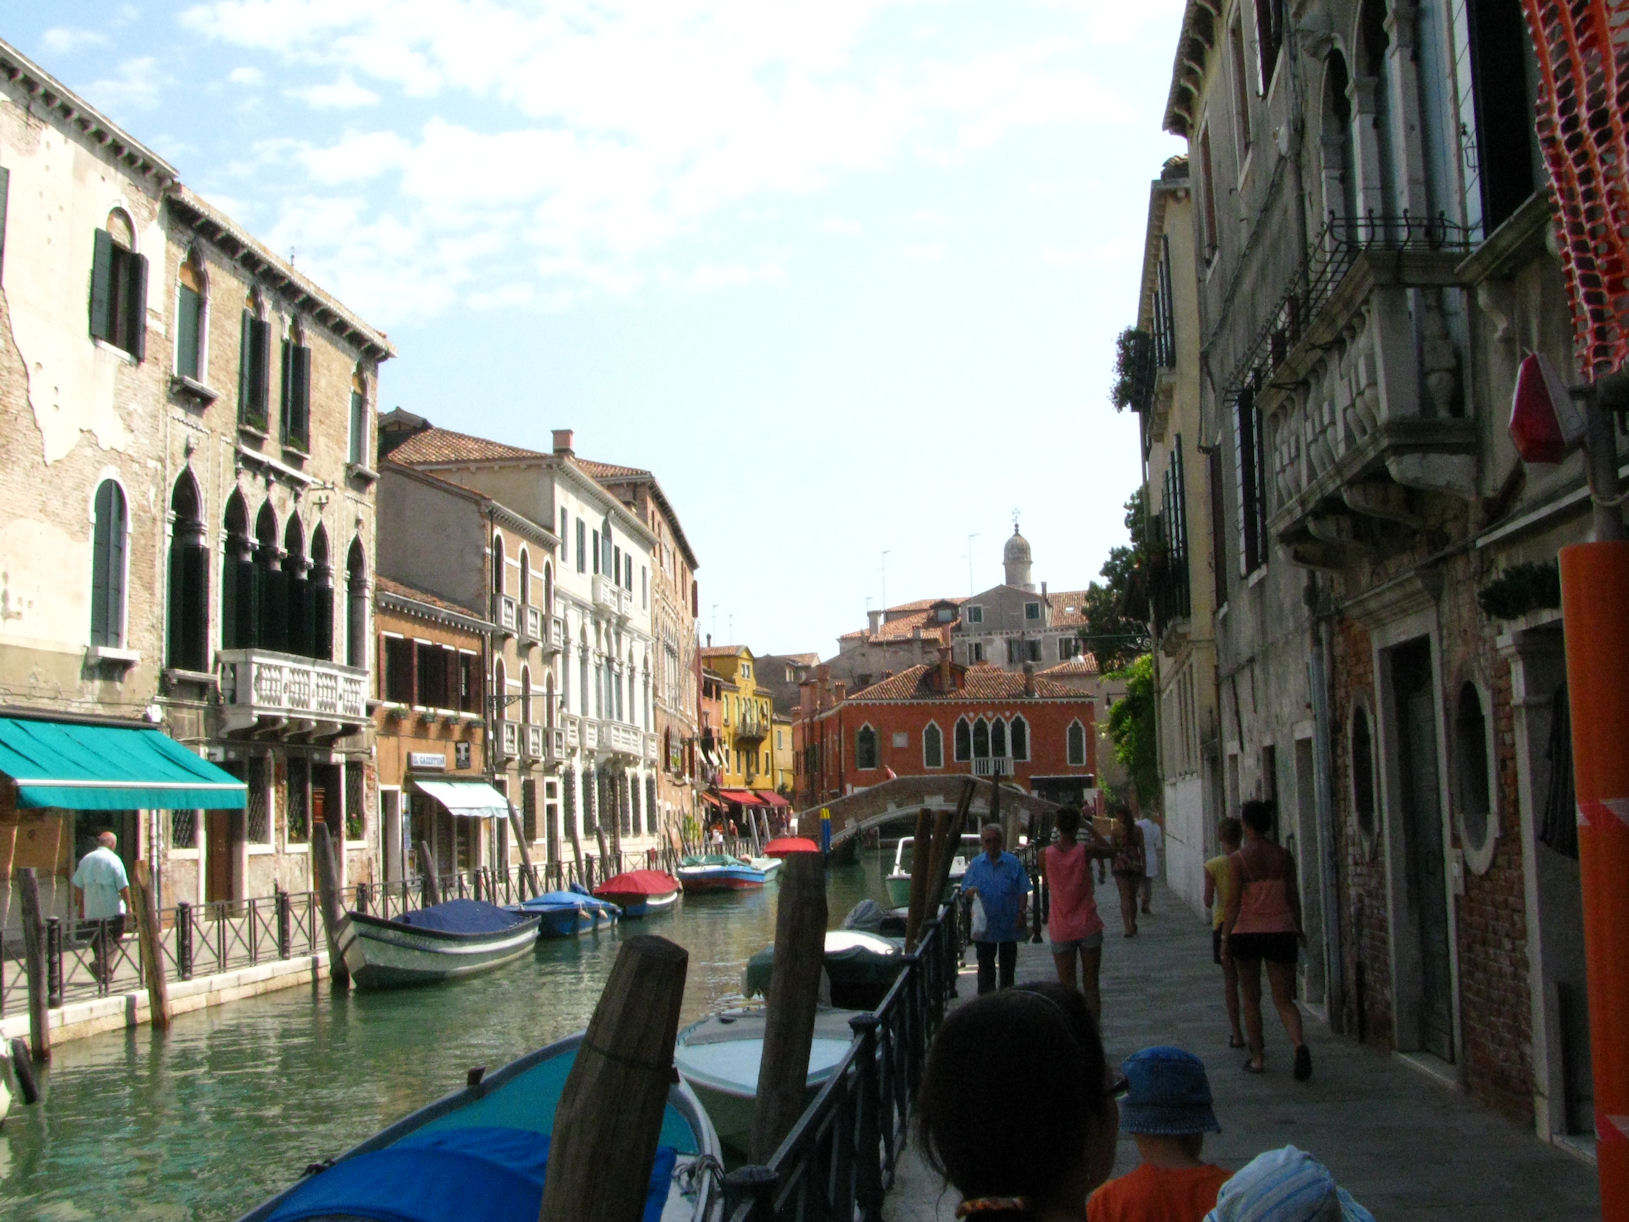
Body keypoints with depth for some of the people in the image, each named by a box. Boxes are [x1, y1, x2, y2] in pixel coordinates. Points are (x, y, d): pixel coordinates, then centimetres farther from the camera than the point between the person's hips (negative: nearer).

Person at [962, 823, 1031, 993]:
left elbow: (1023, 892, 0)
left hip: (1009, 925, -1)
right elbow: (965, 890, 2)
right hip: (984, 925, 1)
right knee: (985, 964, 7)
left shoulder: (1013, 863, -2)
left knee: (1008, 962, 11)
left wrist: (1021, 912, -10)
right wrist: (971, 891, -20)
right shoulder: (975, 864, 2)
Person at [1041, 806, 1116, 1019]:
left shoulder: (1046, 855, -8)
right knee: (1091, 986, 8)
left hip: (1061, 930, 1)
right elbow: (1111, 850, 10)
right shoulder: (1086, 850, -11)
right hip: (1088, 927, -1)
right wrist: (1090, 829, 12)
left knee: (1067, 989, 6)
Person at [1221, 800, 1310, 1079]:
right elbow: (1293, 898, 6)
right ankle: (1299, 1043, -20)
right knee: (1283, 999, 6)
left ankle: (1257, 1057, 17)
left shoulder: (1237, 859, -8)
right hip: (1281, 931, 2)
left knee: (1251, 998, 13)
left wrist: (1225, 938, -4)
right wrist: (1298, 930, 20)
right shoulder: (1284, 857, 1)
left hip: (1247, 931, -2)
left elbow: (1233, 902, -10)